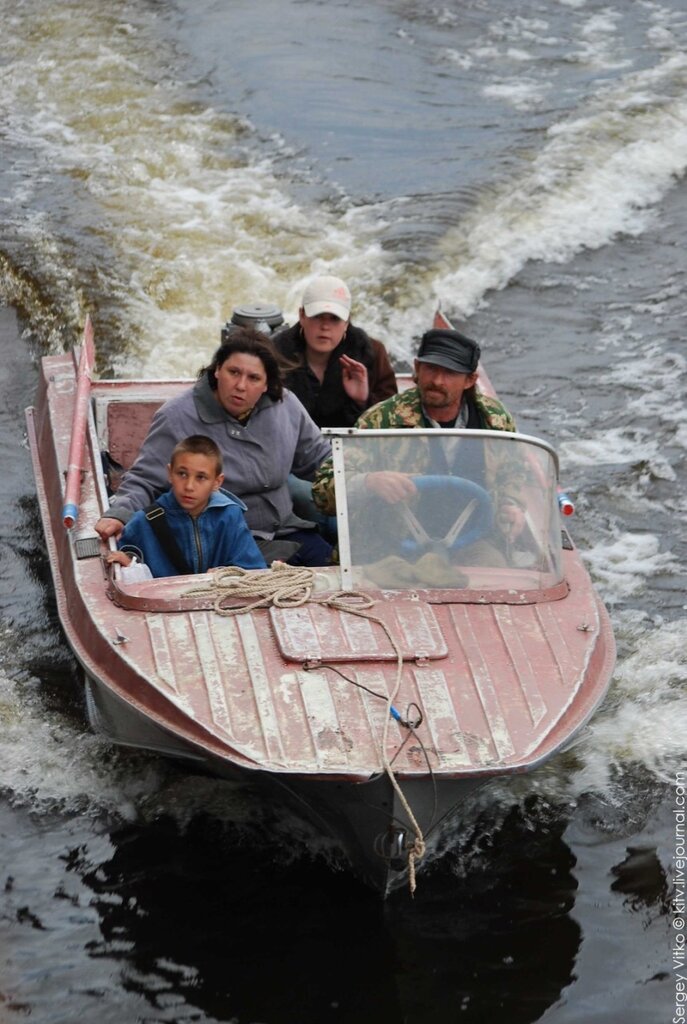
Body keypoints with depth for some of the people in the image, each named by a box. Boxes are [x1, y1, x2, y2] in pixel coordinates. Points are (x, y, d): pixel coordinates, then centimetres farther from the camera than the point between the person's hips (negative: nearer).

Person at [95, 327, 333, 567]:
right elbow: (143, 481, -6)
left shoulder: (285, 405, 5)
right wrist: (118, 515, -24)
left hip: (284, 531, 6)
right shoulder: (177, 418, -9)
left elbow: (318, 457, 19)